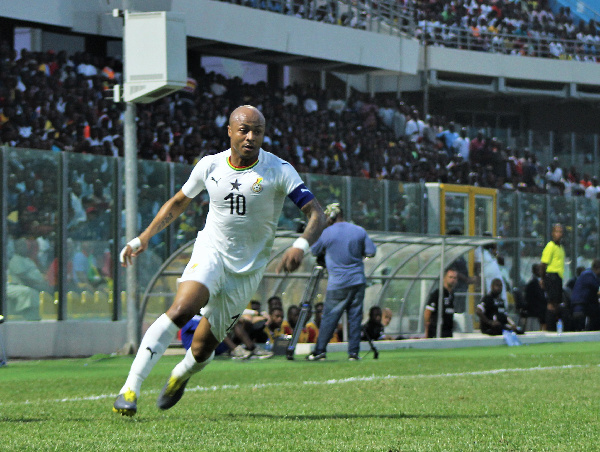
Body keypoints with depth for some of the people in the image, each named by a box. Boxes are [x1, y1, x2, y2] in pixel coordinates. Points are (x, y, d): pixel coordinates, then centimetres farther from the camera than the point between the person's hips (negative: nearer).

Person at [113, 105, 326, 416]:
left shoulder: (279, 171, -12)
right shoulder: (210, 166, -2)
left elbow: (316, 213, -16)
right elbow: (178, 203, 15)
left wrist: (301, 246, -36)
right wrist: (143, 238, 7)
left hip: (247, 270, 0)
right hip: (211, 251, 0)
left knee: (202, 349, 3)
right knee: (181, 310, -29)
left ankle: (181, 374, 42)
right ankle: (131, 388, -29)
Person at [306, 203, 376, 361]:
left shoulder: (328, 233, -5)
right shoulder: (360, 231, 4)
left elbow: (314, 251, 7)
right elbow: (371, 251, 4)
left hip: (338, 283, -3)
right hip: (358, 281, 3)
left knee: (329, 317, 2)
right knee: (355, 317, 6)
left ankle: (320, 350, 2)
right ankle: (353, 352, 3)